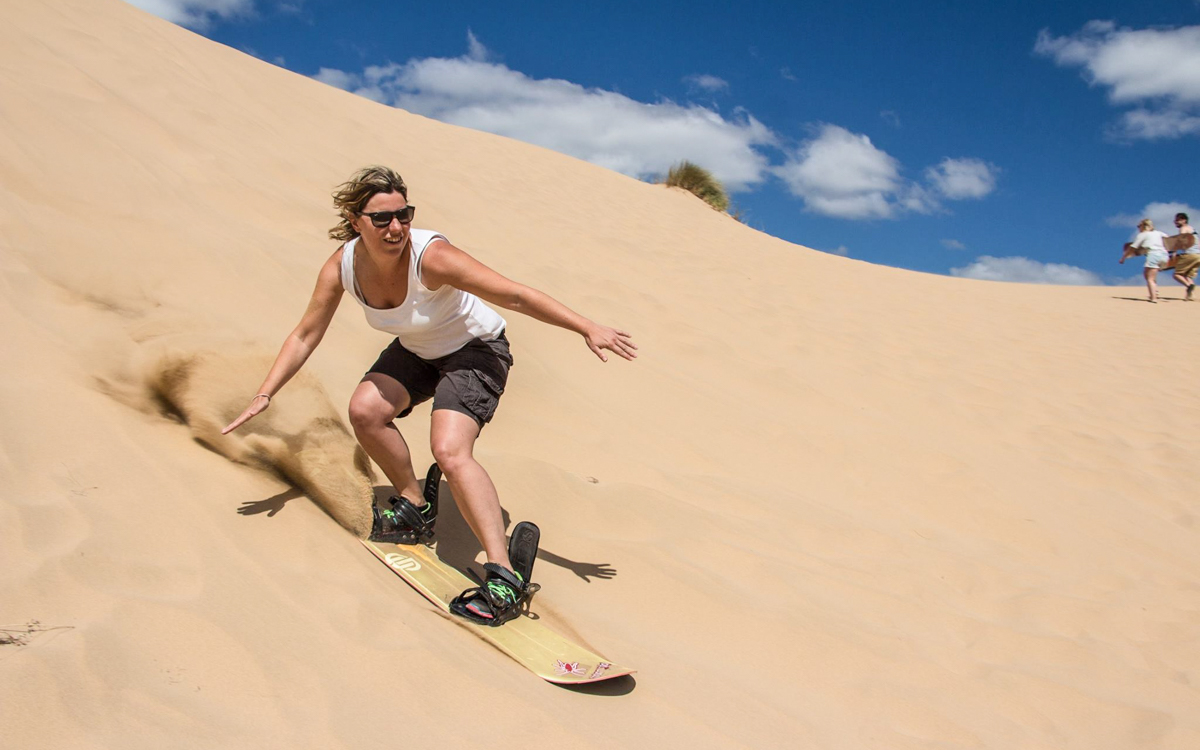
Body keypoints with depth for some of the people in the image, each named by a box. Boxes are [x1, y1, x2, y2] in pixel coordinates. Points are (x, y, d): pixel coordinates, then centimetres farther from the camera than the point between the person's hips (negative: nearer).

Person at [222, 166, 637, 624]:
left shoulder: (431, 256, -33)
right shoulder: (342, 267, -16)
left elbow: (515, 296, -33)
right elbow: (305, 335, -3)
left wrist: (587, 329, -35)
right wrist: (264, 395, -5)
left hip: (476, 350, -6)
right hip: (417, 351, 6)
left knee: (450, 451, -25)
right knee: (365, 410, -13)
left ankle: (504, 578, -23)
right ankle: (415, 508, 12)